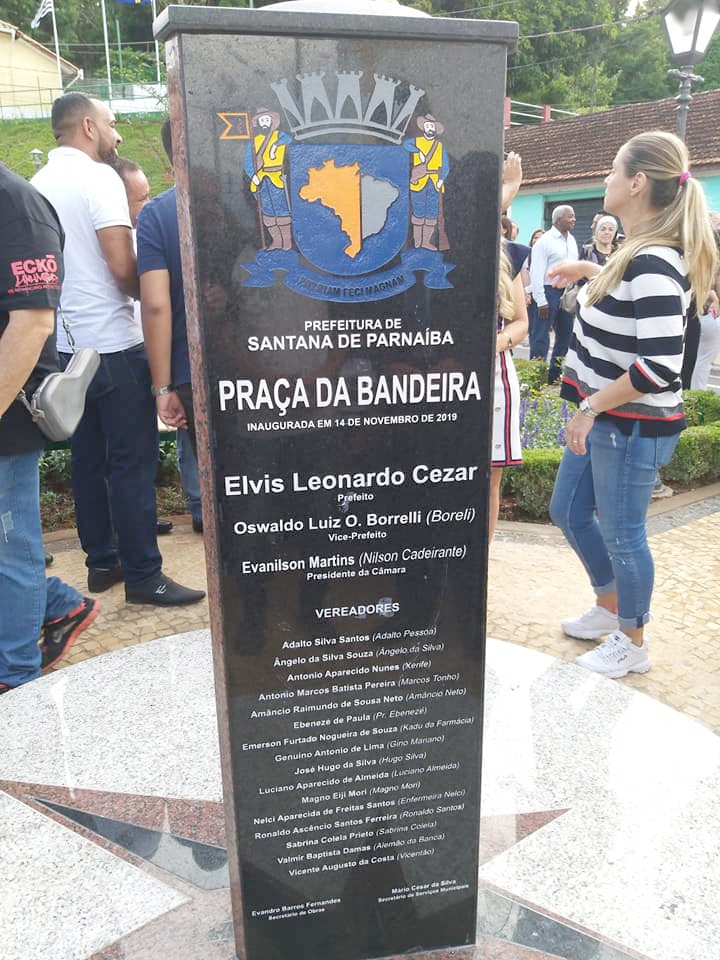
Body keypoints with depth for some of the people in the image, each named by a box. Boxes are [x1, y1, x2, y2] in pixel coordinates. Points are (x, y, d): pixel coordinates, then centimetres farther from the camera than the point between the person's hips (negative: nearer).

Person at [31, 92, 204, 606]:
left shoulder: (37, 184, 13)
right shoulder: (99, 177, -9)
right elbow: (123, 266, -17)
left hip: (64, 345, 8)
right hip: (112, 344, -8)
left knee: (87, 460, 12)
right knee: (132, 462, -3)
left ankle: (101, 562, 22)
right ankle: (143, 575, 3)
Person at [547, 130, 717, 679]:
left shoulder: (654, 263, -23)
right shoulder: (641, 252, 6)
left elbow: (660, 367, -29)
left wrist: (591, 407, -21)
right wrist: (587, 270, 21)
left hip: (632, 427, -10)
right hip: (603, 419, 10)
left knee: (621, 534, 6)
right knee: (569, 513, 21)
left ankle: (632, 644, 29)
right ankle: (610, 607, 42)